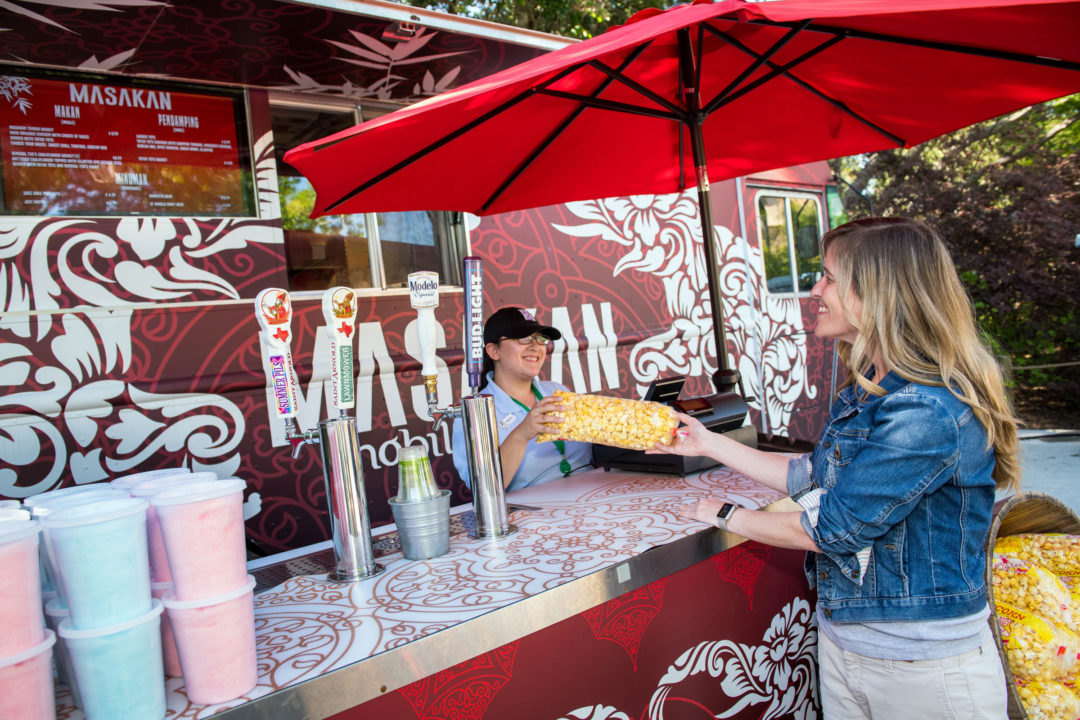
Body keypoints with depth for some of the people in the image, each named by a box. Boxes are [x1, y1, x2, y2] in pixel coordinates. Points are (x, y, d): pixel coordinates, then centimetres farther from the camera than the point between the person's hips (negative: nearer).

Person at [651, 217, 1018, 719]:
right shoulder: (862, 394, 3)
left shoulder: (930, 413, -27)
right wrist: (707, 443, 10)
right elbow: (811, 477, 10)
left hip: (926, 670, -7)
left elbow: (830, 528, -23)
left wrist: (726, 515, -7)